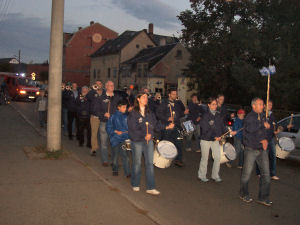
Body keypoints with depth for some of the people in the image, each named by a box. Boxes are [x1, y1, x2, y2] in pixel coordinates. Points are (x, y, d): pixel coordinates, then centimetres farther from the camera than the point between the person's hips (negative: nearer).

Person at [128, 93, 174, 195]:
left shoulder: (149, 113, 10)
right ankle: (135, 185, 26)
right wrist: (144, 136, -16)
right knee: (137, 163, 7)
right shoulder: (133, 113, -8)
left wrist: (166, 127, -1)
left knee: (150, 163, 2)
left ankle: (150, 187, 7)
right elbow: (133, 129, -13)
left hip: (149, 141, 5)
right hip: (137, 141, -4)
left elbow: (155, 124, 11)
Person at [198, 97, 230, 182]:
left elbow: (222, 126, 8)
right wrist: (214, 137, -22)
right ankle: (202, 176, 21)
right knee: (204, 158, 7)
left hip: (216, 140, 5)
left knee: (218, 157, 1)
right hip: (206, 140, -5)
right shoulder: (205, 116, -12)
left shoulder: (218, 115, 6)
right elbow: (205, 129, -17)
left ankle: (215, 175, 15)